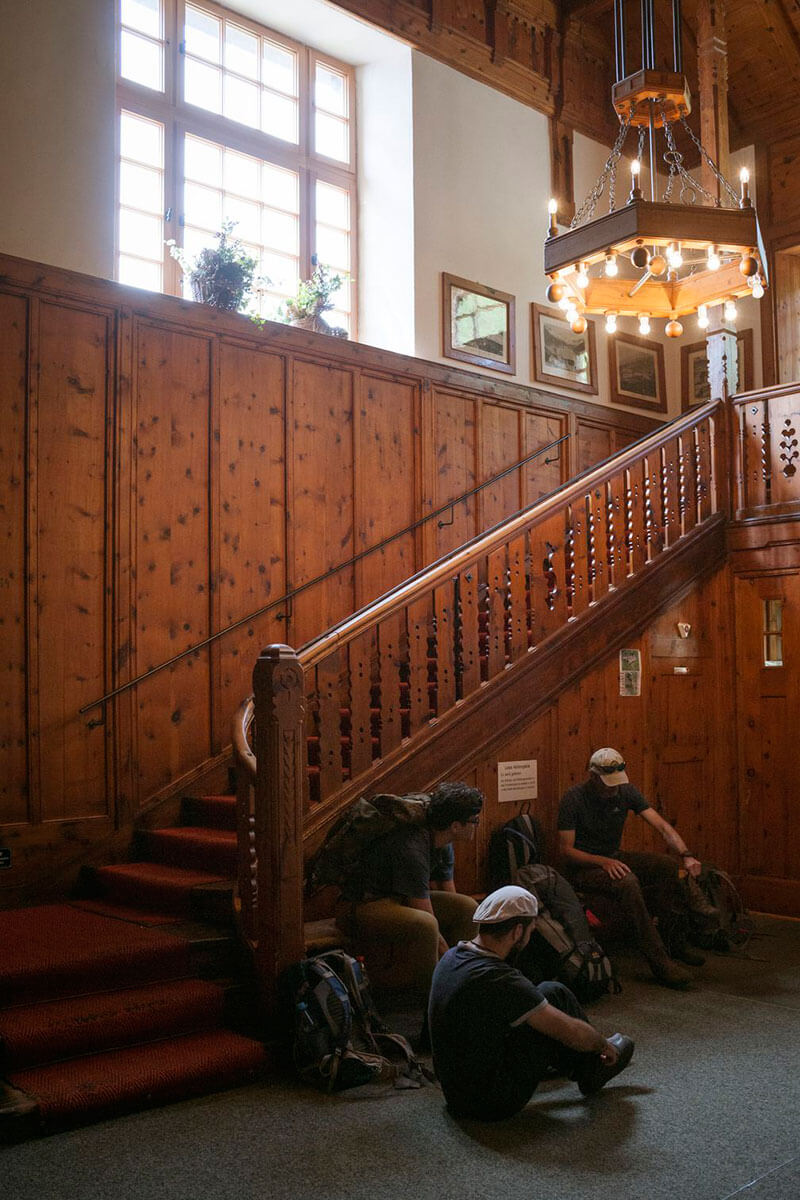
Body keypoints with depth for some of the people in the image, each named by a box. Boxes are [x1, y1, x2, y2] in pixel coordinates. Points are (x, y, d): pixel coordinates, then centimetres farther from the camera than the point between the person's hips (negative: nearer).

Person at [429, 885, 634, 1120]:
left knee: (548, 996, 16)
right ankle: (592, 1071, 20)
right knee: (555, 995, -2)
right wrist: (604, 1045, 5)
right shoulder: (499, 981, -27)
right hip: (494, 1103, -8)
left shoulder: (452, 957, 0)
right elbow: (574, 1033, -18)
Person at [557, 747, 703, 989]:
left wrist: (686, 855, -27)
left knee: (669, 866, -16)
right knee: (627, 882, -35)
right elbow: (566, 850, -18)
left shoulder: (625, 791, -4)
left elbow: (663, 826, -10)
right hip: (583, 867, -6)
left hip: (614, 858, 6)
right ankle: (659, 962, -32)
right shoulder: (573, 799, -17)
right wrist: (603, 862, -31)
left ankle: (675, 942, -8)